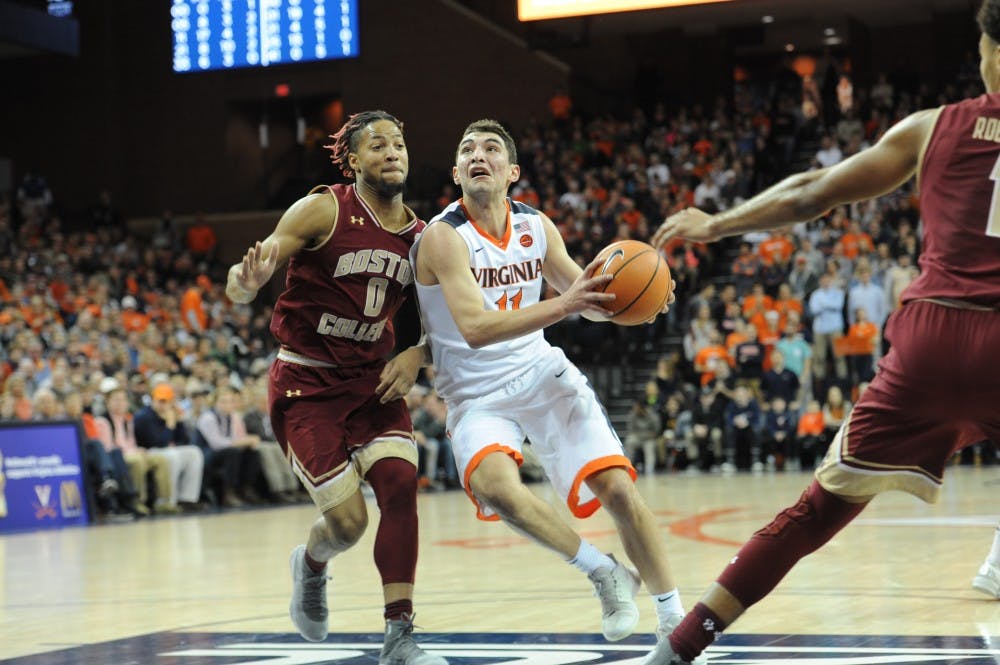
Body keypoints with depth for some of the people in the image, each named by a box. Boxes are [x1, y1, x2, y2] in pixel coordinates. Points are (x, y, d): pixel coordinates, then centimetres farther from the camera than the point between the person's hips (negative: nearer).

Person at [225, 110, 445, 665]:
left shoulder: (419, 237, 2)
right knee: (348, 520, -7)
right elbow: (239, 286, -14)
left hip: (372, 380, 4)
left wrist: (415, 356, -7)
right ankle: (311, 565, 31)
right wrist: (248, 281, -38)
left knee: (400, 483, -17)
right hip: (306, 384, -4)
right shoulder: (322, 212, -13)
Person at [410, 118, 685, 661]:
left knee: (617, 487, -8)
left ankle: (674, 618, 7)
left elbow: (590, 298, 9)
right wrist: (563, 305, -42)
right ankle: (605, 573, -15)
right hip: (477, 394, -4)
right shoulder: (444, 236, -18)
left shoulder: (536, 226, 0)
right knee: (494, 483, -33)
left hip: (541, 372, 4)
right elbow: (476, 328, -30)